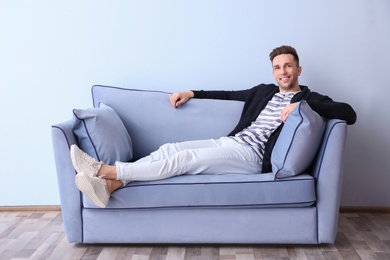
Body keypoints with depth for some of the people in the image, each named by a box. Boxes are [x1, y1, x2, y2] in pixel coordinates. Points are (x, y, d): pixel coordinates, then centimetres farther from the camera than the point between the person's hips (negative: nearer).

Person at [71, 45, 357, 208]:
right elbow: (230, 94, 33)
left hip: (252, 156, -7)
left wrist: (303, 104, -18)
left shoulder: (309, 98, 7)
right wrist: (192, 93, 23)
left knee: (183, 159, -24)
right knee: (170, 148, -17)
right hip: (228, 142, 7)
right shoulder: (264, 90, 26)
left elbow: (349, 113, -7)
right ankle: (108, 186, -32)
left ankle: (106, 170, -26)